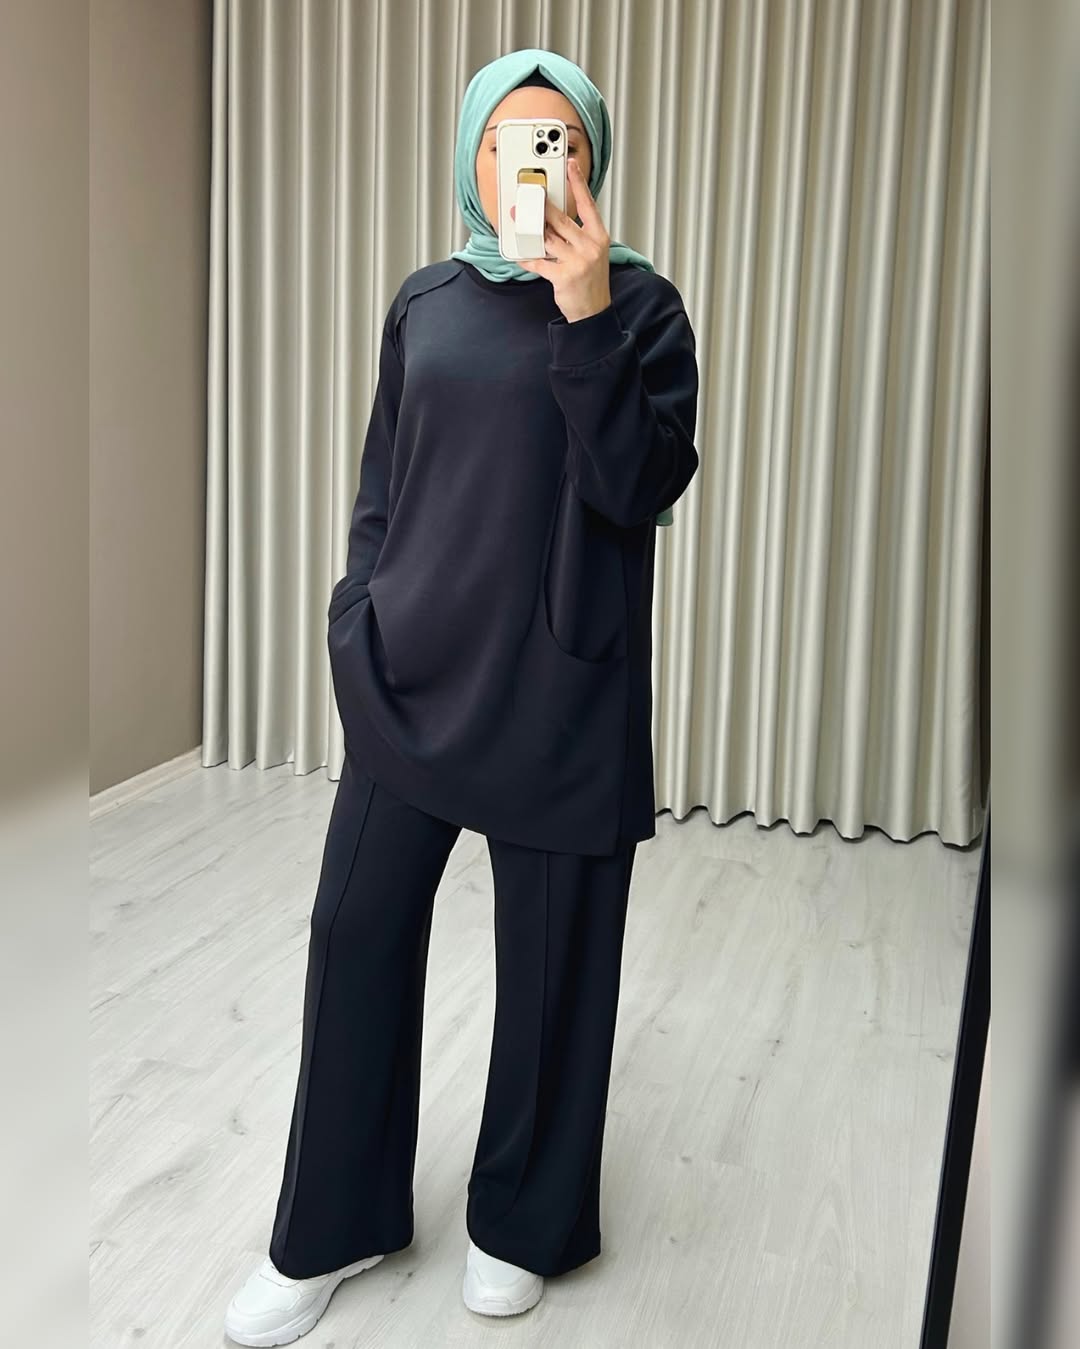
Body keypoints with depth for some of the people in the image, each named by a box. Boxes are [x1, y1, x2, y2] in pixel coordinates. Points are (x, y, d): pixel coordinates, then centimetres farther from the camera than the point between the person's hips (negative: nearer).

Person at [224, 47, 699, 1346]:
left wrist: (587, 321, -21)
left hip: (561, 684, -3)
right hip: (412, 668, 4)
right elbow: (382, 480, 13)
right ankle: (336, 1225, 24)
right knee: (357, 926, 6)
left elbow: (645, 486, -14)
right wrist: (357, 625, 5)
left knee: (550, 952, 7)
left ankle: (527, 1217, 29)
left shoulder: (639, 302, -2)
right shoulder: (425, 301, 8)